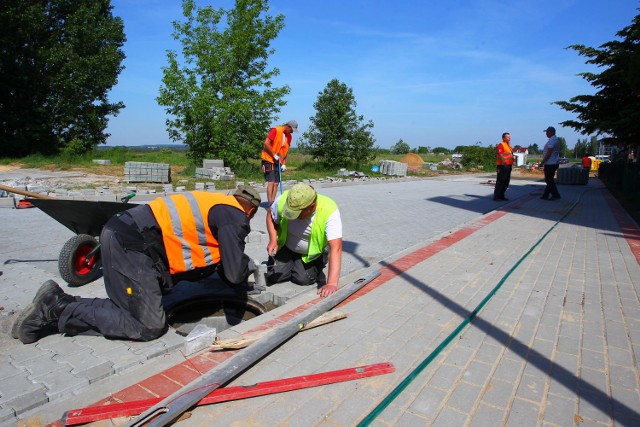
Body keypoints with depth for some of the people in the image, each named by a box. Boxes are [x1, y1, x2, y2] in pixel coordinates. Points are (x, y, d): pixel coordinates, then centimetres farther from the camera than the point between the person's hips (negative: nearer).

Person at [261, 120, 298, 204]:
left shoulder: (289, 136, 9)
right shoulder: (276, 130, -12)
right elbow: (266, 143, -18)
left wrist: (284, 164, 6)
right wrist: (274, 155, -17)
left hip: (278, 162, 7)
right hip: (269, 160, -7)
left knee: (276, 183, 4)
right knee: (271, 182, -12)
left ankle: (273, 202, 9)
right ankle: (270, 203, -10)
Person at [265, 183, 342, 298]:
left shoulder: (329, 211, -37)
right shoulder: (283, 200, -27)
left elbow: (336, 247, -43)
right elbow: (270, 216, -3)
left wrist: (332, 284, -51)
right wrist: (273, 240, -17)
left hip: (314, 252, -2)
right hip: (286, 246, 3)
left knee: (302, 279, -19)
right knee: (273, 277, -9)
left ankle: (317, 268, 16)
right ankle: (291, 264, 24)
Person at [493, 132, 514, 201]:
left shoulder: (508, 146, 19)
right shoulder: (501, 145, -10)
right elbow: (500, 155, -19)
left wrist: (511, 164, 20)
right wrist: (504, 163, -26)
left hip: (508, 166, 10)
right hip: (502, 166, -10)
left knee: (506, 182, 12)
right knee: (500, 181, -8)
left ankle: (501, 196, 20)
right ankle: (496, 196, -5)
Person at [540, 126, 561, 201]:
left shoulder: (552, 140, -17)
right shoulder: (556, 139, 17)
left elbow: (549, 153, -22)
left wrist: (543, 161, -17)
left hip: (550, 163, -11)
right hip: (554, 163, 11)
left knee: (549, 180, -6)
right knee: (549, 180, 13)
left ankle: (555, 195, -3)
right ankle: (545, 195, 18)